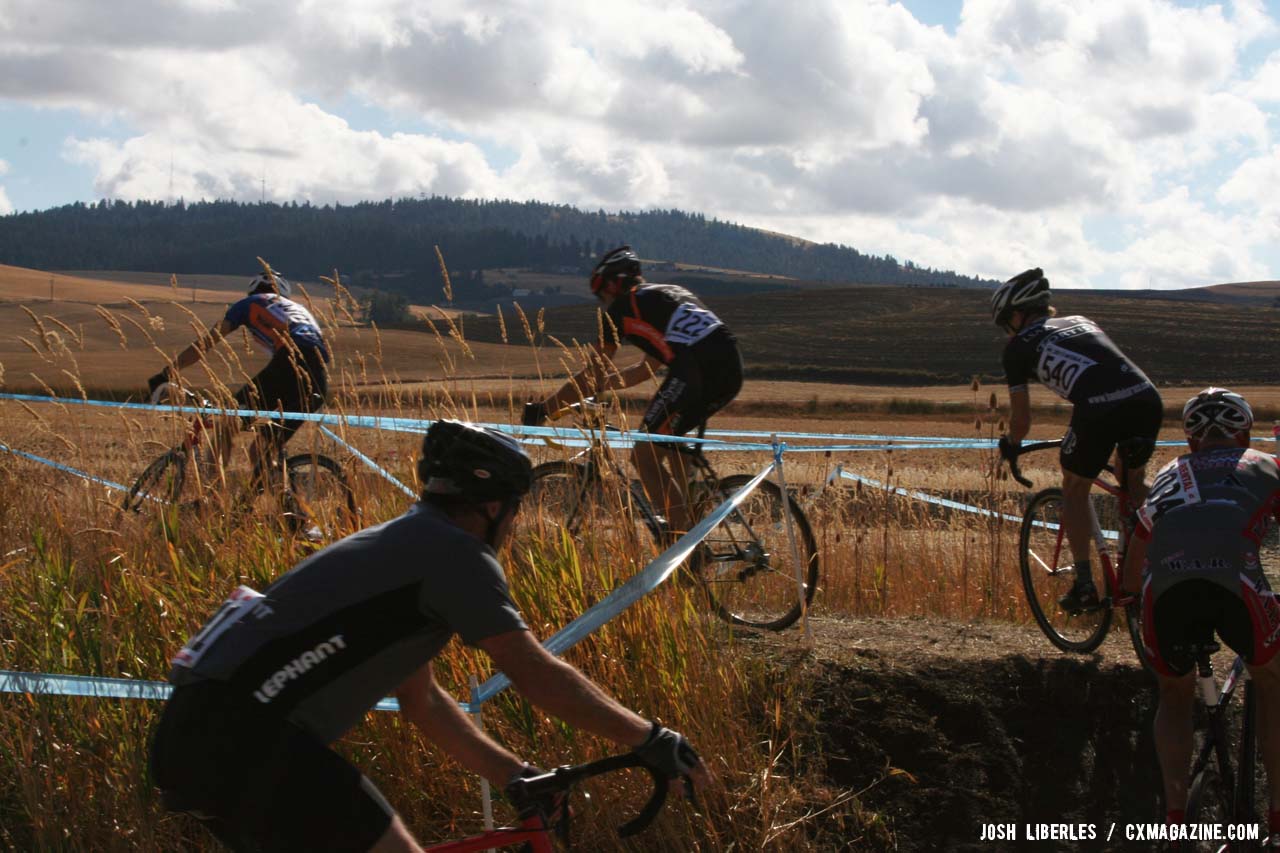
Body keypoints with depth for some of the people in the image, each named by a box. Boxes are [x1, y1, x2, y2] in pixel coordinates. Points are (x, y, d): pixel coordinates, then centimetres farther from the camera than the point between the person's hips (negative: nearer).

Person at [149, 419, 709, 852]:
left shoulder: (403, 547, 25)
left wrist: (517, 778, 29)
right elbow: (539, 676, -5)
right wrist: (652, 740, 3)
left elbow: (422, 701, 30)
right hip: (244, 742, -10)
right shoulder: (457, 554, -4)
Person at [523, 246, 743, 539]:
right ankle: (684, 528, 24)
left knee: (645, 456, 1)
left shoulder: (623, 307, 10)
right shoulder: (670, 295, 33)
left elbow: (592, 375, 12)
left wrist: (542, 410, 21)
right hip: (731, 369, 8)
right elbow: (647, 369, 41)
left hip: (698, 369, -8)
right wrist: (597, 386, 50)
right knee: (666, 438, 27)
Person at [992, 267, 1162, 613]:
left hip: (1098, 409, -5)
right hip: (1147, 399, 5)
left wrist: (1010, 445, 42)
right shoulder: (1082, 321, 33)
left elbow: (1021, 421, 20)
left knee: (1075, 491, 21)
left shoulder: (1020, 345, 18)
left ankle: (1085, 586, 18)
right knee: (1135, 479, 32)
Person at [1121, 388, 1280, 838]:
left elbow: (1130, 576, 43)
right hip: (1236, 585, -2)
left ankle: (1175, 817, 12)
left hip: (1164, 592, 2)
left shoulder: (1167, 476, 35)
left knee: (1175, 697, 28)